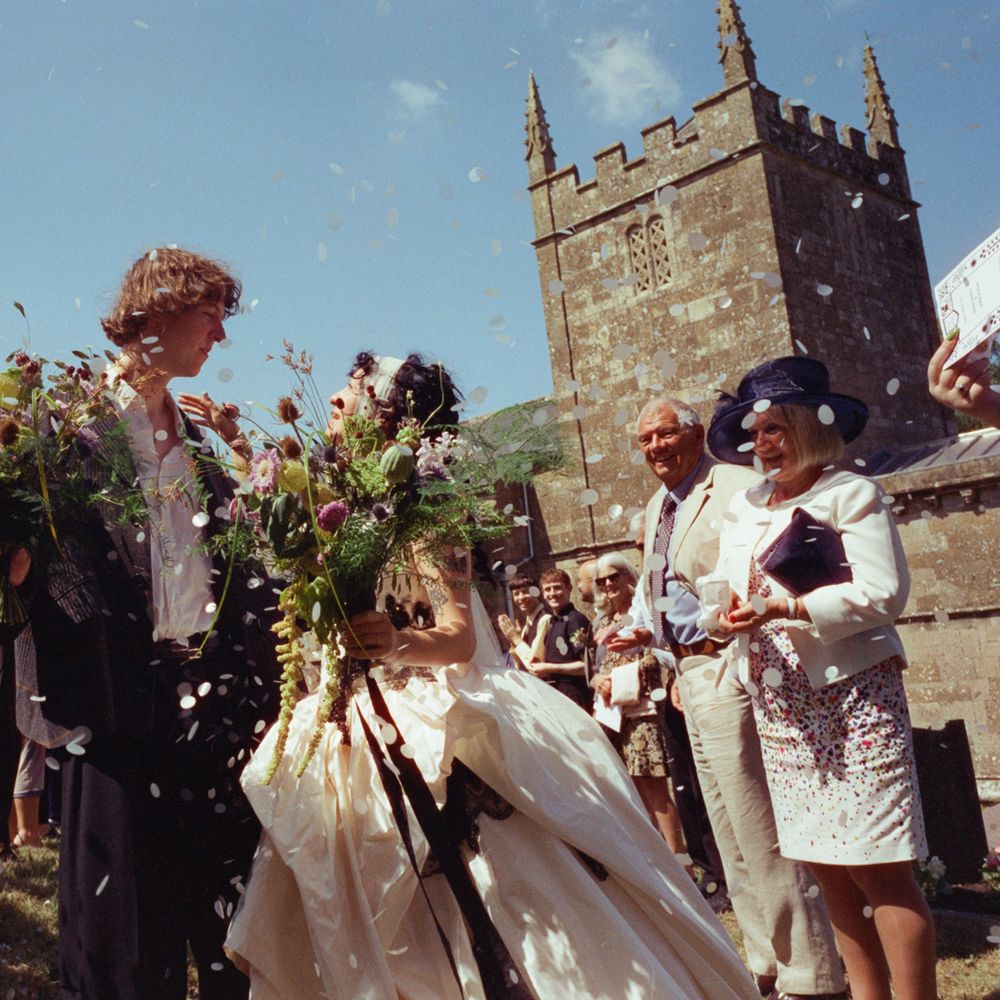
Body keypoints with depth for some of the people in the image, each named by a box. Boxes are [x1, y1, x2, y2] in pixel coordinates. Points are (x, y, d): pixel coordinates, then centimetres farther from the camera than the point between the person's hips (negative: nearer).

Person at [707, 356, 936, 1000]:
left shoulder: (851, 494, -3)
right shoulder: (745, 508, 15)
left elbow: (883, 593, -13)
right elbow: (728, 587, 13)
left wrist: (784, 608, -22)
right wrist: (724, 611, -11)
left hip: (852, 693, -6)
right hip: (782, 704, 6)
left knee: (879, 870, -6)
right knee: (826, 866, 11)